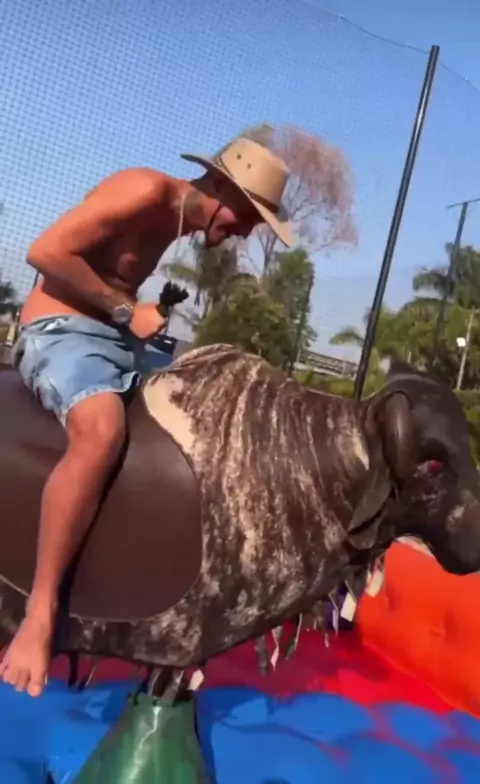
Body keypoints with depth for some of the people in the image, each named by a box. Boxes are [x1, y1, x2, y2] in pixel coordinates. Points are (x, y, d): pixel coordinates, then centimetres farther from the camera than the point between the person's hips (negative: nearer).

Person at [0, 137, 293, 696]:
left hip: (117, 338, 10)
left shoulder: (177, 219, 15)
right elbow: (45, 252, -18)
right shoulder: (145, 191, -13)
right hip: (62, 330, -9)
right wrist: (126, 310, -15)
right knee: (102, 430, -37)